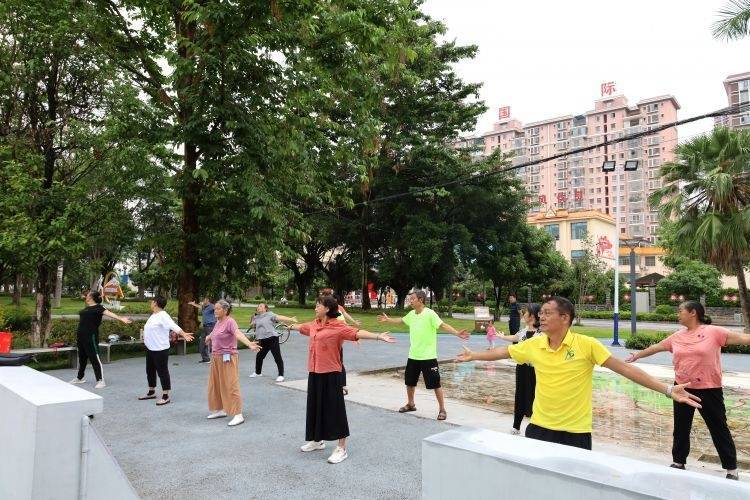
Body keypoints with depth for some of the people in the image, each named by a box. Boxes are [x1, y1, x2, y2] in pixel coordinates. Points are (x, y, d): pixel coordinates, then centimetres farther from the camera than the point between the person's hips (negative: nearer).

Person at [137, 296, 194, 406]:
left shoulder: (163, 315, -17)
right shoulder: (153, 316, 11)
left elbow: (173, 326, -29)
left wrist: (183, 334, -41)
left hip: (160, 349, -10)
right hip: (150, 349, 10)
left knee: (162, 372, -4)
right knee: (150, 370, 19)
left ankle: (166, 396, 2)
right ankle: (151, 393, 35)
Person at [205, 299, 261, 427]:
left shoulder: (230, 321, -16)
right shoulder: (218, 322, 10)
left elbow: (238, 334, -34)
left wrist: (249, 344, -52)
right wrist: (208, 338, 55)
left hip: (227, 359, -9)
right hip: (216, 358, 9)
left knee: (230, 386, -8)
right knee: (216, 385, 16)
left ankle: (238, 415, -4)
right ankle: (221, 410, 32)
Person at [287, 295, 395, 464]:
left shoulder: (338, 326, -15)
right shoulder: (314, 325, 8)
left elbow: (357, 333, -27)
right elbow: (302, 327, 30)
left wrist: (378, 336, -40)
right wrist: (291, 326, 50)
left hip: (330, 374, -8)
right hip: (314, 372, 8)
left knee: (334, 409, -3)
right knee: (315, 406, 18)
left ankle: (342, 449, 6)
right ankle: (317, 440, 37)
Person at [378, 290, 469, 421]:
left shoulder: (430, 313, -17)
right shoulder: (411, 314, 4)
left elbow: (443, 325, -27)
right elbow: (401, 321, 24)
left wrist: (457, 333, -40)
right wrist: (388, 320, 28)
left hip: (428, 357, -7)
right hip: (413, 356, 7)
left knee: (435, 384, -1)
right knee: (409, 381, 18)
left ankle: (442, 409, 12)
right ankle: (410, 404, 38)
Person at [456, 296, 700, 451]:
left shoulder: (587, 345, -14)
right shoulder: (533, 345, -2)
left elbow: (625, 368, -14)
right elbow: (503, 352, 12)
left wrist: (667, 389, -19)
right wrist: (473, 356, 21)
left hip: (575, 431, -3)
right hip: (539, 427, 4)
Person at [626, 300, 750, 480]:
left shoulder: (713, 332, -9)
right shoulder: (677, 337, 5)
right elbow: (655, 347, 16)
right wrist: (636, 356, 24)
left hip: (709, 390, -5)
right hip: (682, 388, 5)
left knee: (719, 429, 6)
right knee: (681, 428, 15)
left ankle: (732, 470, 20)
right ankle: (678, 462, 31)